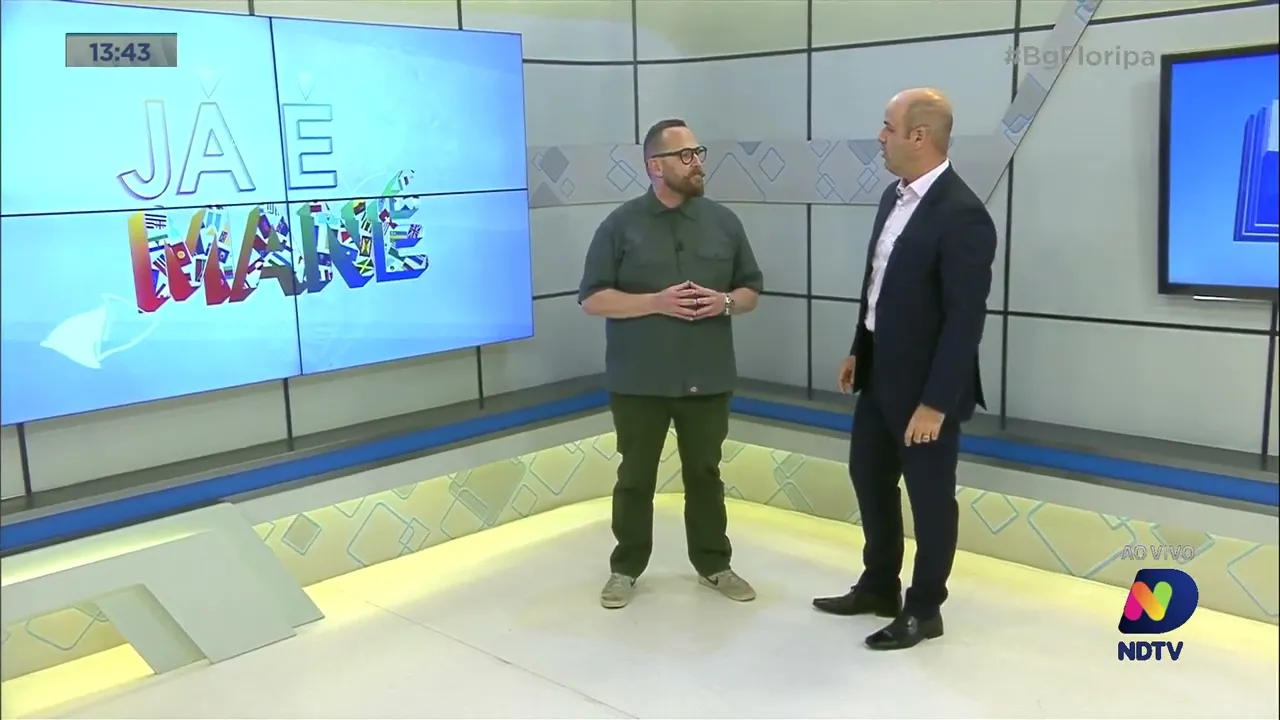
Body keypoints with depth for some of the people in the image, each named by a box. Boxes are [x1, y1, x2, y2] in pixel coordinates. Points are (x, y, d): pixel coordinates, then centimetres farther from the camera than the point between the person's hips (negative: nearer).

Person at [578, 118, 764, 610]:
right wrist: (655, 301, -19)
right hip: (639, 382, -2)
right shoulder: (621, 225, -4)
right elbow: (593, 298, -7)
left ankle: (714, 564, 29)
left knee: (705, 474, 14)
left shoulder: (724, 222, 5)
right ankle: (626, 568, 24)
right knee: (635, 477, 9)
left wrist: (725, 302, -13)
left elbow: (751, 290, 10)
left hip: (707, 380, 2)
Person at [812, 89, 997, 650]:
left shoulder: (963, 215, -22)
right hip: (880, 373, 9)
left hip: (925, 385, -9)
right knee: (869, 477, 19)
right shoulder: (896, 196, 6)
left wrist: (935, 402, -22)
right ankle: (878, 587, 37)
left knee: (929, 497, 7)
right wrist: (858, 351, 18)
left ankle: (924, 609, 25)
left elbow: (965, 319, -23)